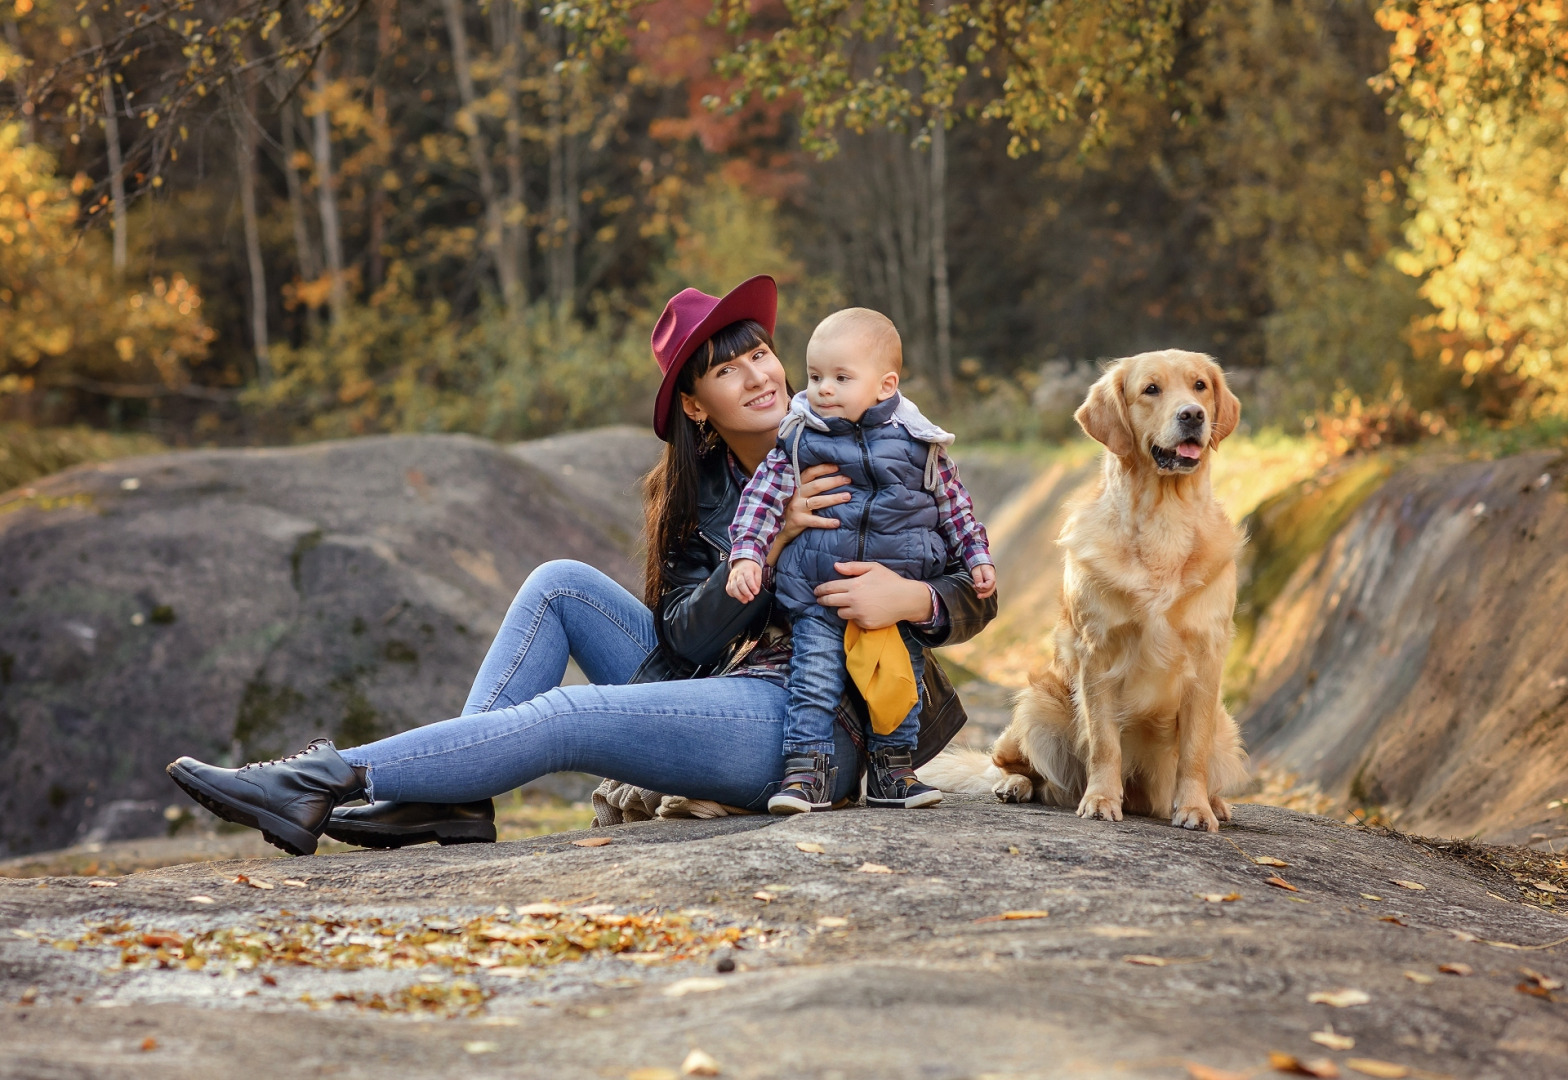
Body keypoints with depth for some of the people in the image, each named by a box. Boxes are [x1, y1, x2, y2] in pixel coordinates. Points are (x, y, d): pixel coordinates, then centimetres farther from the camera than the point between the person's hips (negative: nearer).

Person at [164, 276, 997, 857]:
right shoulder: (691, 494, 13)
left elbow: (975, 594, 1)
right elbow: (686, 639, -3)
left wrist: (913, 598, -23)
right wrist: (773, 542, -16)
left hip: (807, 725, -6)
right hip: (719, 691, 6)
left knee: (563, 718, -23)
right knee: (561, 584, -4)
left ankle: (327, 782, -21)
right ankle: (451, 797, -14)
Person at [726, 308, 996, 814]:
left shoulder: (918, 444, 2)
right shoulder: (798, 440, -1)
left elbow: (953, 505, 13)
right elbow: (763, 497, -3)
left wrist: (977, 556, 10)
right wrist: (746, 554, -15)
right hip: (818, 589, -1)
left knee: (901, 677, 6)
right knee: (814, 674, -9)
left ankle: (892, 768, 18)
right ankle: (807, 770, -5)